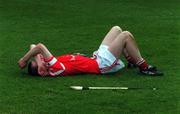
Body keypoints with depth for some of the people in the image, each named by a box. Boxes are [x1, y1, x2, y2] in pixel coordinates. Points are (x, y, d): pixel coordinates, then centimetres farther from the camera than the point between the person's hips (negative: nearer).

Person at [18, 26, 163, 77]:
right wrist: (24, 60, -33)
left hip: (98, 56, 10)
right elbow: (41, 46, -43)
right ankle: (144, 68, -2)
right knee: (126, 35, -15)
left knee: (117, 29, 18)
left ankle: (132, 60, 27)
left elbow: (35, 47, 4)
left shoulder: (52, 65, -5)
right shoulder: (55, 69, -30)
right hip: (102, 64, -10)